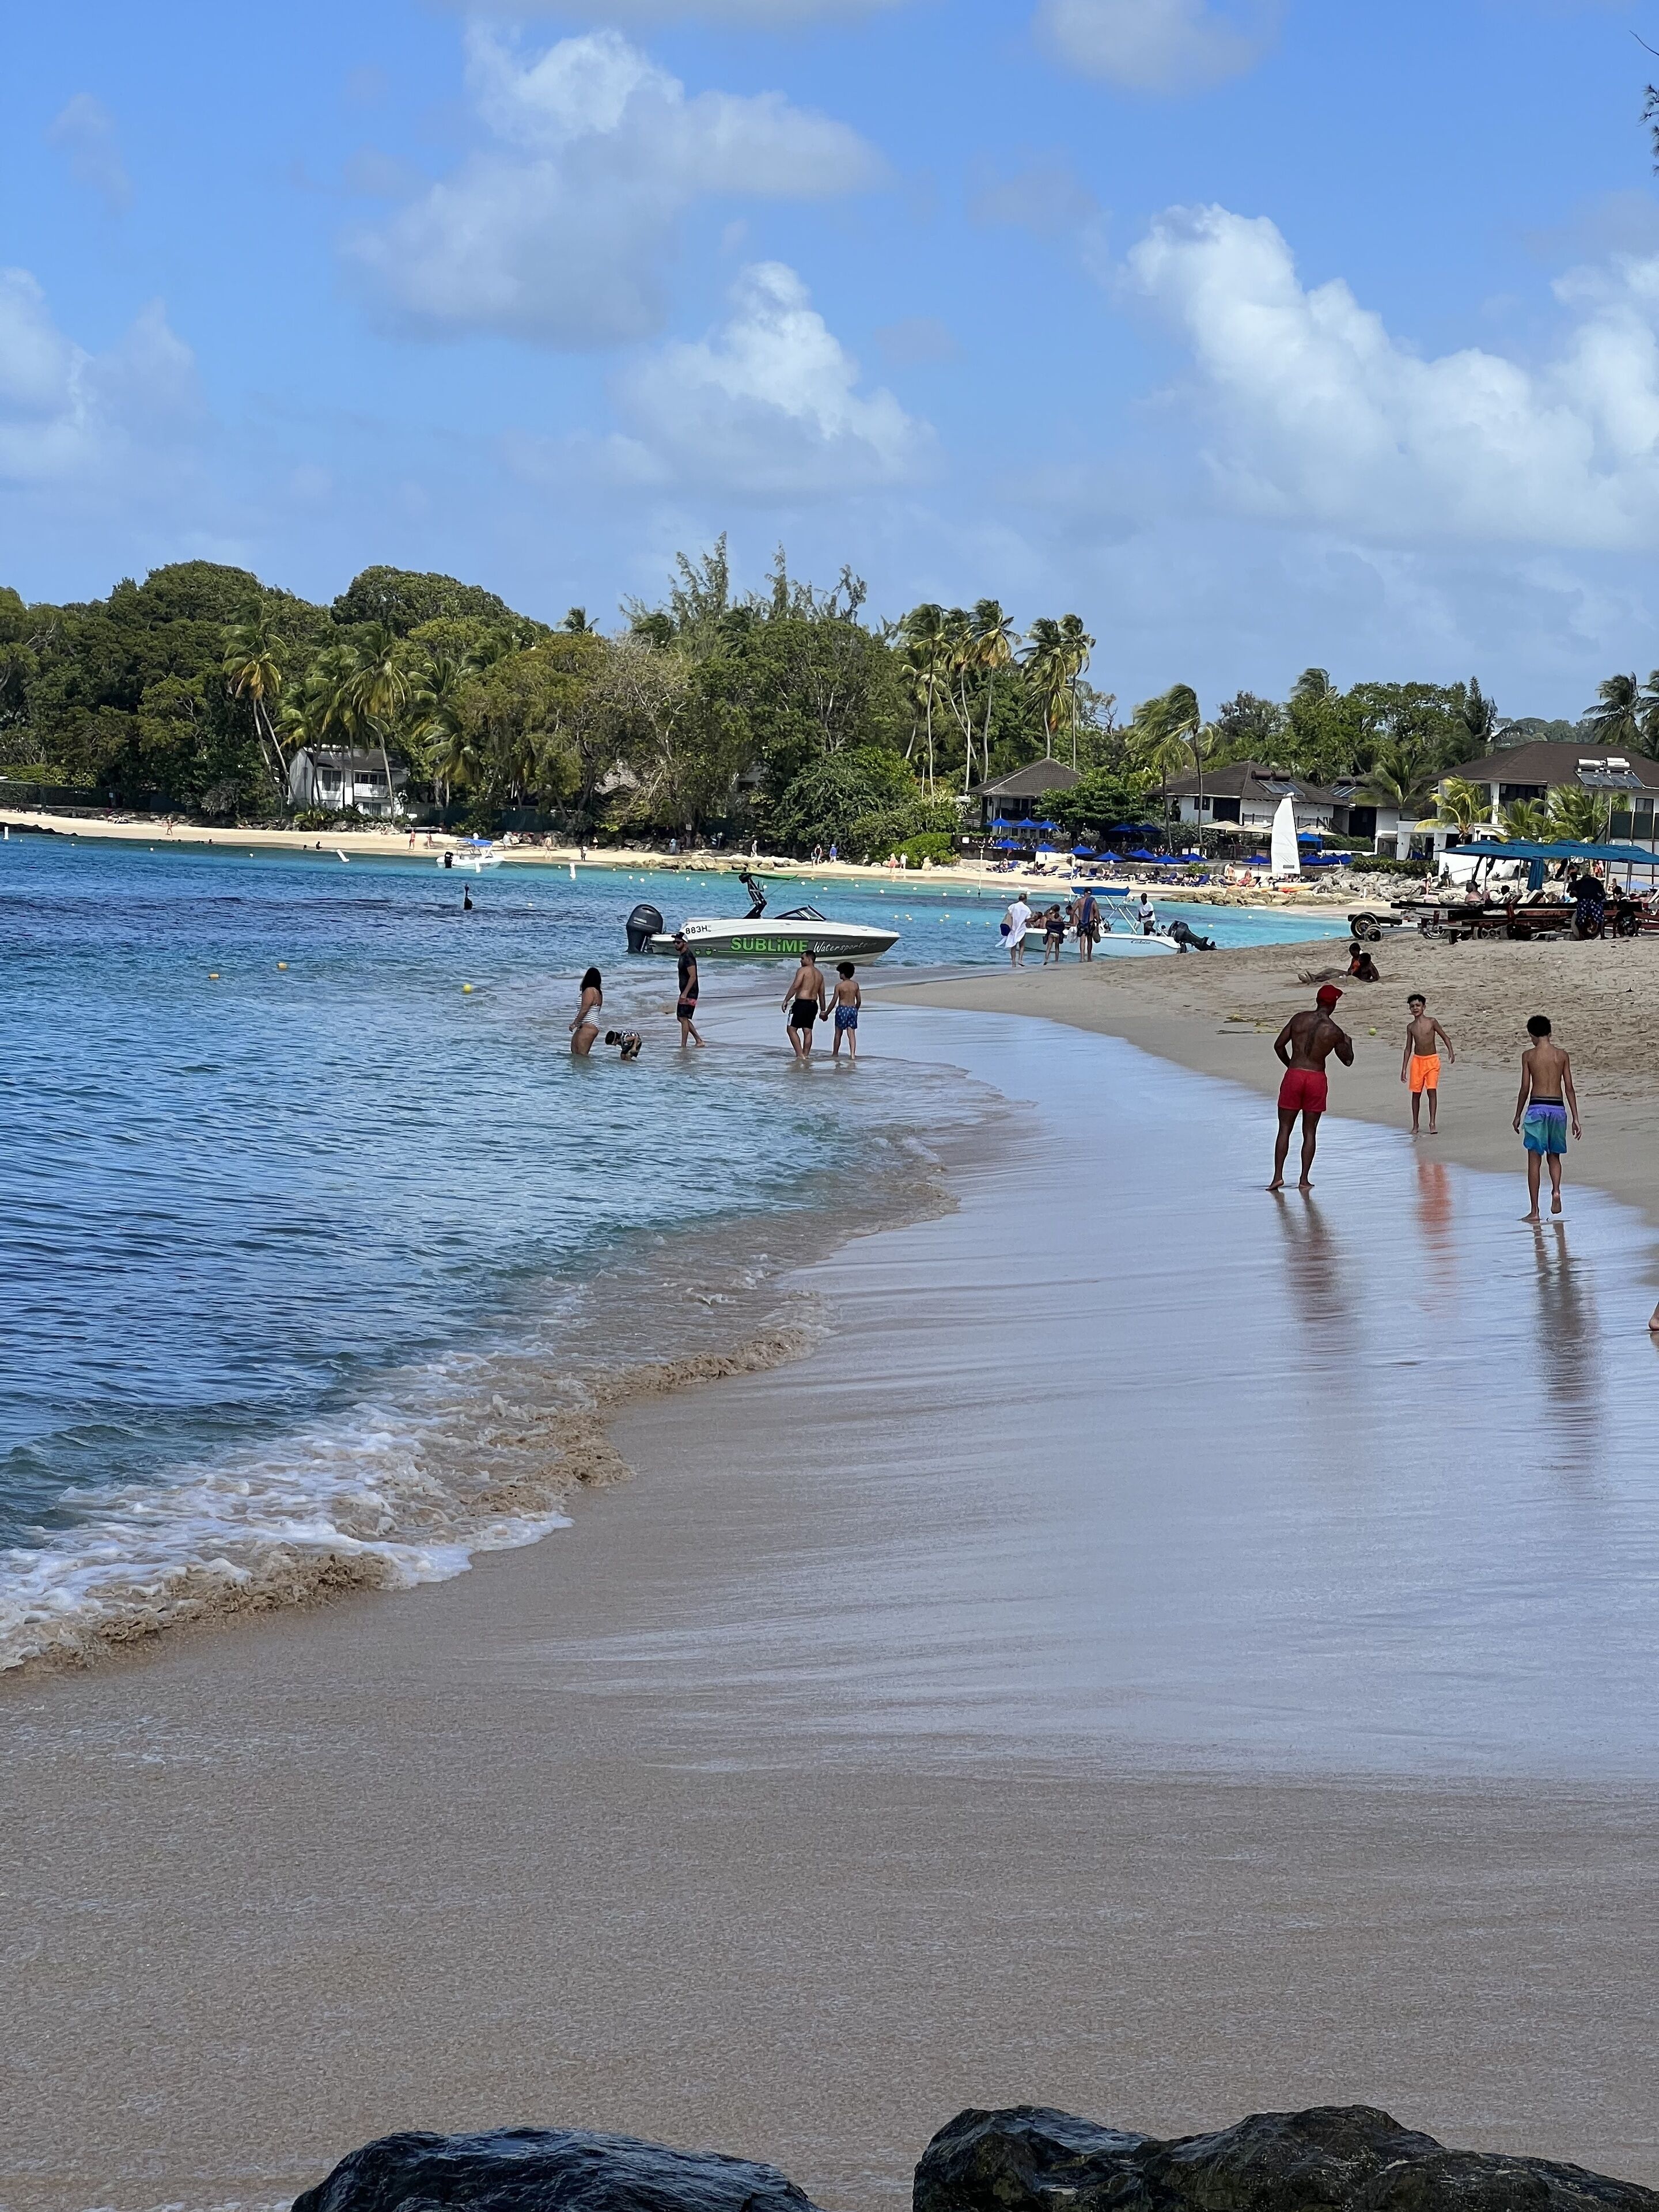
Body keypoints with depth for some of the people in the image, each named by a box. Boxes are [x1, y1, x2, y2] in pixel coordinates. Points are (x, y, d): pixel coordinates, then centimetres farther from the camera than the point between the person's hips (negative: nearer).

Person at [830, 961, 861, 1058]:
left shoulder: (839, 986, -8)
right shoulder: (855, 985, 4)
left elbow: (834, 1001, -7)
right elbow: (859, 1000, 8)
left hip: (842, 1009, -3)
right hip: (853, 1009, 3)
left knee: (838, 1033, 10)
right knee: (852, 1033, 1)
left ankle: (835, 1054, 20)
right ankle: (853, 1054, -11)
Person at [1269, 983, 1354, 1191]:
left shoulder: (1298, 1019, -1)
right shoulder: (1335, 1032, -4)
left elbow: (1279, 1045, 2)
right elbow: (1347, 1061, 7)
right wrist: (1348, 1043, 28)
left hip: (1294, 1075, 1)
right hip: (1317, 1079, -1)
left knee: (1285, 1129, 7)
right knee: (1310, 1132, 9)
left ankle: (1278, 1176, -3)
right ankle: (1305, 1179, 6)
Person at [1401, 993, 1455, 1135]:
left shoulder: (1431, 1022, -3)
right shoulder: (1411, 1027, 6)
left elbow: (1444, 1037, 3)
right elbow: (1408, 1049, 11)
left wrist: (1450, 1051, -13)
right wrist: (1404, 1069, 9)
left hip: (1432, 1060, -3)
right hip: (1417, 1060, 3)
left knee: (1432, 1091, -13)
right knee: (1416, 1093, 5)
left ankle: (1432, 1123, -13)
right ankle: (1415, 1125, 14)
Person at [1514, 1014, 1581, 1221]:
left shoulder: (1529, 1055, -2)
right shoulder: (1562, 1055, 5)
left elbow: (1525, 1088, -2)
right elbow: (1569, 1088, 4)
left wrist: (1518, 1116, 9)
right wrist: (1576, 1118, 8)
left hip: (1537, 1108, -2)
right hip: (1558, 1108, 2)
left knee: (1534, 1159, 2)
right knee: (1554, 1157, 19)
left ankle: (1534, 1210, 1)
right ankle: (1556, 1191, -8)